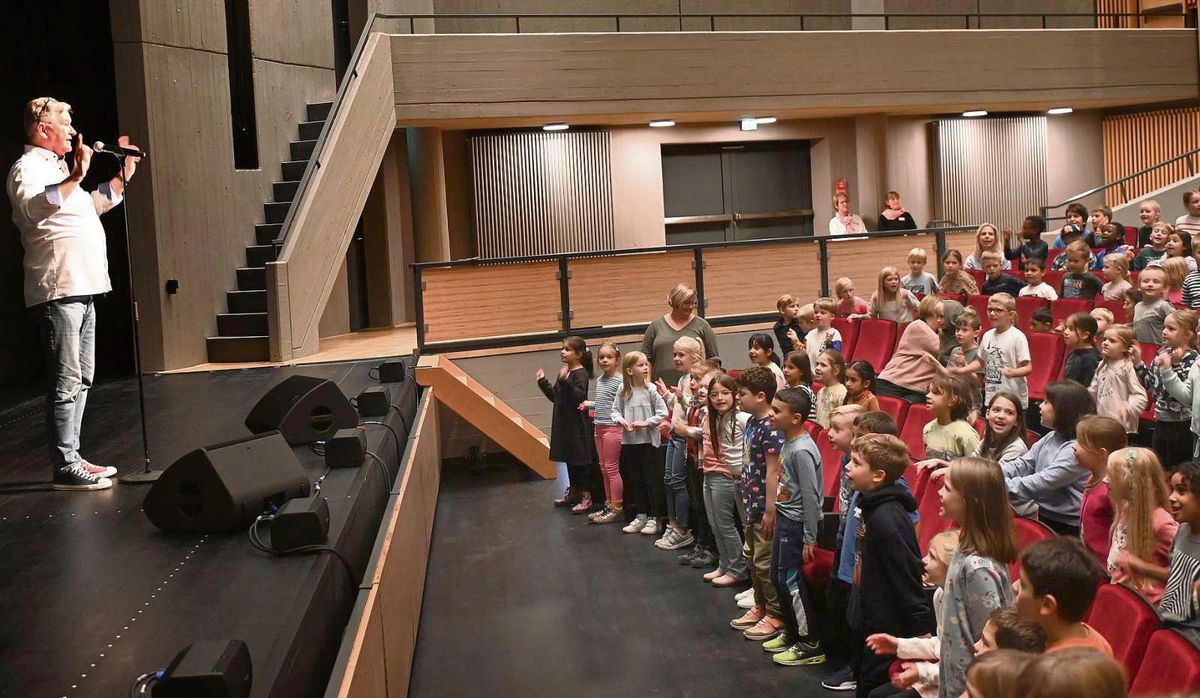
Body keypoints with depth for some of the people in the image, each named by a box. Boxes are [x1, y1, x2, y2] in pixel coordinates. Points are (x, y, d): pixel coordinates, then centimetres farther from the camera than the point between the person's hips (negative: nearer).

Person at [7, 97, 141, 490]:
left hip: (80, 289, 11)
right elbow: (32, 206, -30)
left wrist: (123, 177, 34)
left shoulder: (56, 167, 24)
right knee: (66, 382, -10)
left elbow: (90, 206, 39)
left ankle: (71, 458, 21)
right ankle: (64, 468, -7)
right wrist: (75, 178, -41)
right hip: (57, 291, -10)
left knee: (81, 379, 14)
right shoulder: (28, 167, -7)